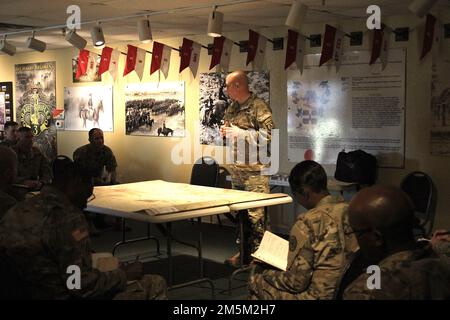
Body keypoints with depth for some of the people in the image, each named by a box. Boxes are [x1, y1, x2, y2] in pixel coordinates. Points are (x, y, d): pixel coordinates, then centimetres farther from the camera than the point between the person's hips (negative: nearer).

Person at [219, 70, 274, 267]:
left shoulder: (259, 107, -9)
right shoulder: (232, 108, 15)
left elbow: (268, 136, -17)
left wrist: (239, 133, -18)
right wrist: (225, 132, 4)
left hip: (255, 170, -8)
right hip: (236, 169, 8)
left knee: (256, 214, -7)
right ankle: (243, 252, 22)